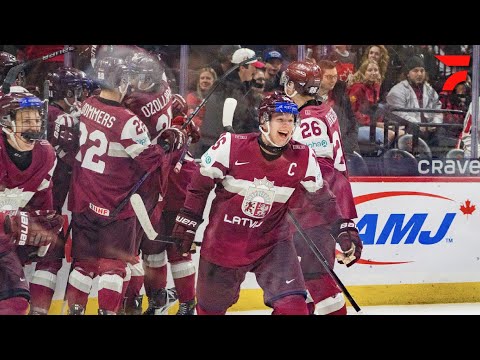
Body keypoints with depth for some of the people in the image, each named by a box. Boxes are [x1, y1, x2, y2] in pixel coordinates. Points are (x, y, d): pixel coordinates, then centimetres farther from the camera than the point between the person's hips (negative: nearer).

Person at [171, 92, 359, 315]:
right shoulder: (231, 146, -17)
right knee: (210, 307, 16)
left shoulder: (303, 158, -11)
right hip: (223, 242, 0)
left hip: (272, 244, 1)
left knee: (293, 305, -20)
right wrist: (187, 223, -1)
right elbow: (200, 184, -5)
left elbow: (322, 198, 4)